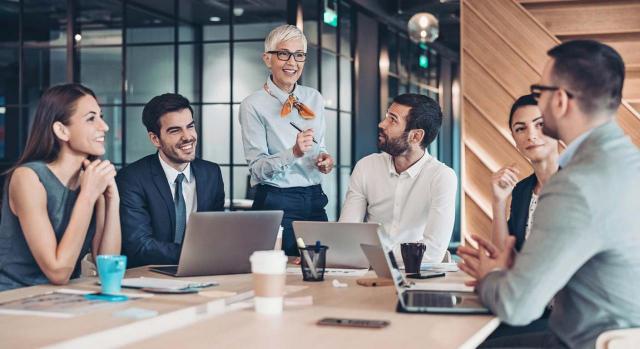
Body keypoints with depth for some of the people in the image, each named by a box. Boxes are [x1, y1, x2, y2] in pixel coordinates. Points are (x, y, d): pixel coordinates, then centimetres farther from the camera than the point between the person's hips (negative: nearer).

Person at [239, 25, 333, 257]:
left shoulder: (314, 99, 9)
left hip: (315, 201, 5)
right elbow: (257, 168, -11)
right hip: (276, 203, -5)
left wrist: (324, 159, -2)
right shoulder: (254, 105, -7)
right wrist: (293, 153, -25)